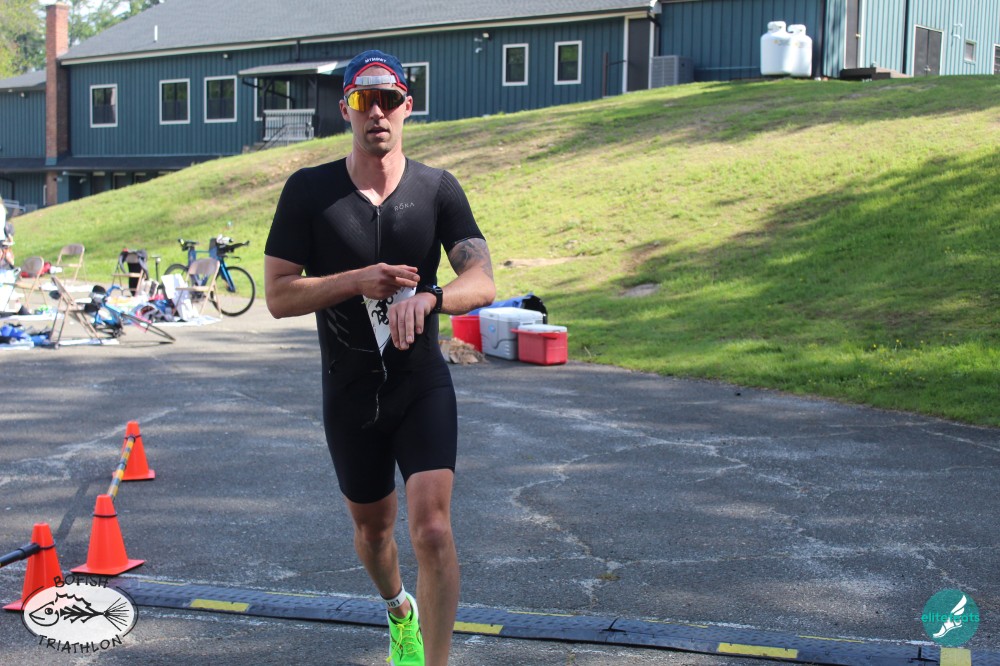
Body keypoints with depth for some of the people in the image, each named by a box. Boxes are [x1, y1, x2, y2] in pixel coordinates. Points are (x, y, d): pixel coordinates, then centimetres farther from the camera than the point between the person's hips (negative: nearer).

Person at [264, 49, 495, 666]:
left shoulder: (439, 190, -4)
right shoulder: (309, 191, -4)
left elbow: (482, 281, -15)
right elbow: (278, 296, -7)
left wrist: (426, 297, -37)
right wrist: (359, 280, -22)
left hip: (423, 388, -1)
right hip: (348, 394, 2)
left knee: (433, 530, -17)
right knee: (373, 528, 19)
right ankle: (399, 609, 50)